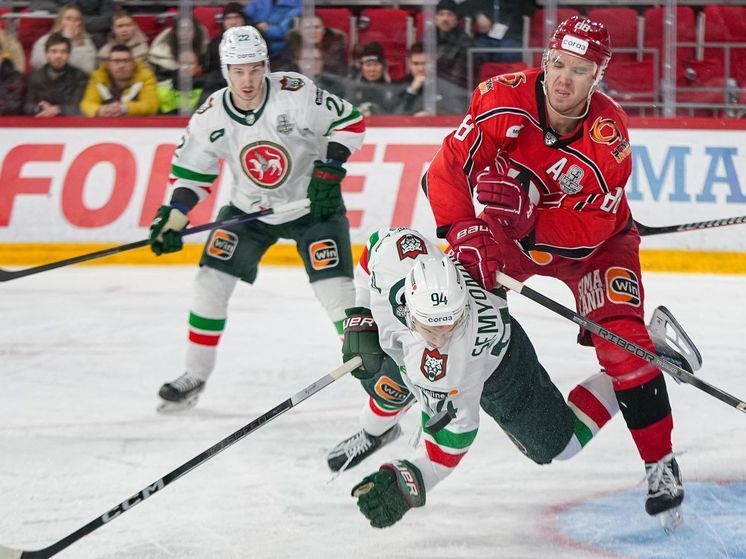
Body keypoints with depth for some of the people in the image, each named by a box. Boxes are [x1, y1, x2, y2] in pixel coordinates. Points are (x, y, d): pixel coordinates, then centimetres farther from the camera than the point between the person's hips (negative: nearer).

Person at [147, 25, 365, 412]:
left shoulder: (295, 94, -24)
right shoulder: (211, 116, -13)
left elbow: (350, 121, -15)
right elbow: (190, 170, -2)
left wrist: (329, 171, -23)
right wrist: (174, 217, -13)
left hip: (312, 204, -4)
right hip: (249, 208, 4)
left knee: (335, 288, -15)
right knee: (211, 281, -3)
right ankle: (195, 375, 13)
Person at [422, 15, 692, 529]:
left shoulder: (609, 136, -28)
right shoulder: (503, 100, -25)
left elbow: (588, 228, -29)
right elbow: (449, 169, -25)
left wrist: (524, 214, -42)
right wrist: (466, 235, -39)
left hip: (594, 242, -2)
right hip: (508, 232, 3)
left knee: (621, 340, -20)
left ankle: (661, 464, -8)